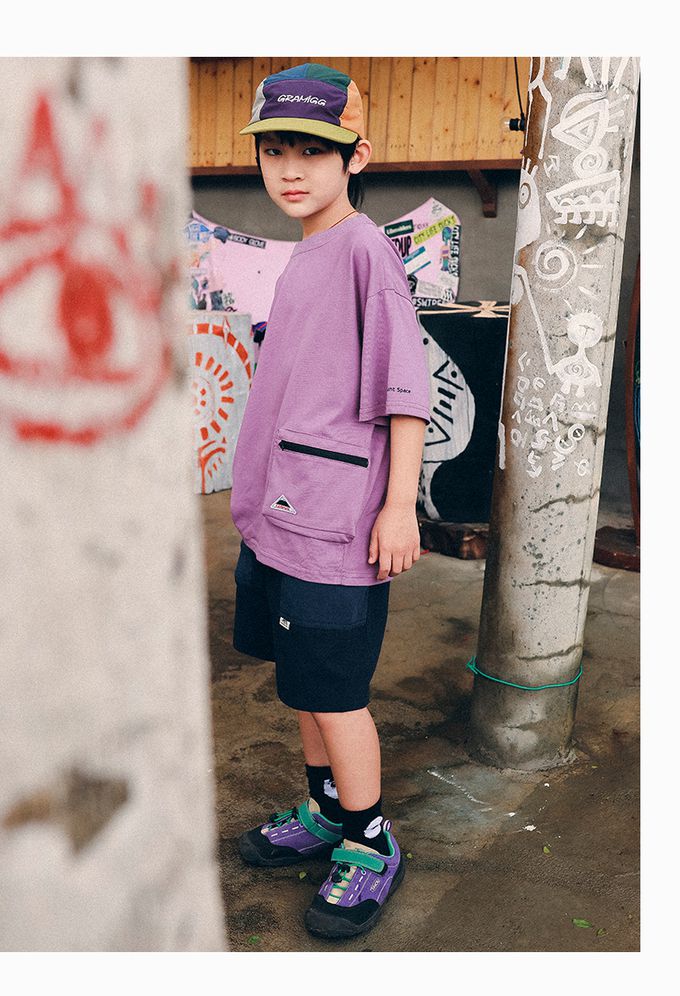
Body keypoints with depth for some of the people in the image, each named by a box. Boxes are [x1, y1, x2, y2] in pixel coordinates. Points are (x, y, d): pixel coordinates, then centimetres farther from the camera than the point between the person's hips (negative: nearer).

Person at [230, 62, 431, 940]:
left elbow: (406, 386, -14)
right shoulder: (302, 258, 16)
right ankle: (324, 811, 37)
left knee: (333, 690, 1)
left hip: (335, 521, -9)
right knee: (298, 676, 18)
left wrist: (399, 504, -17)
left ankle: (371, 844, 22)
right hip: (279, 512, 9)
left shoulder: (365, 249, -10)